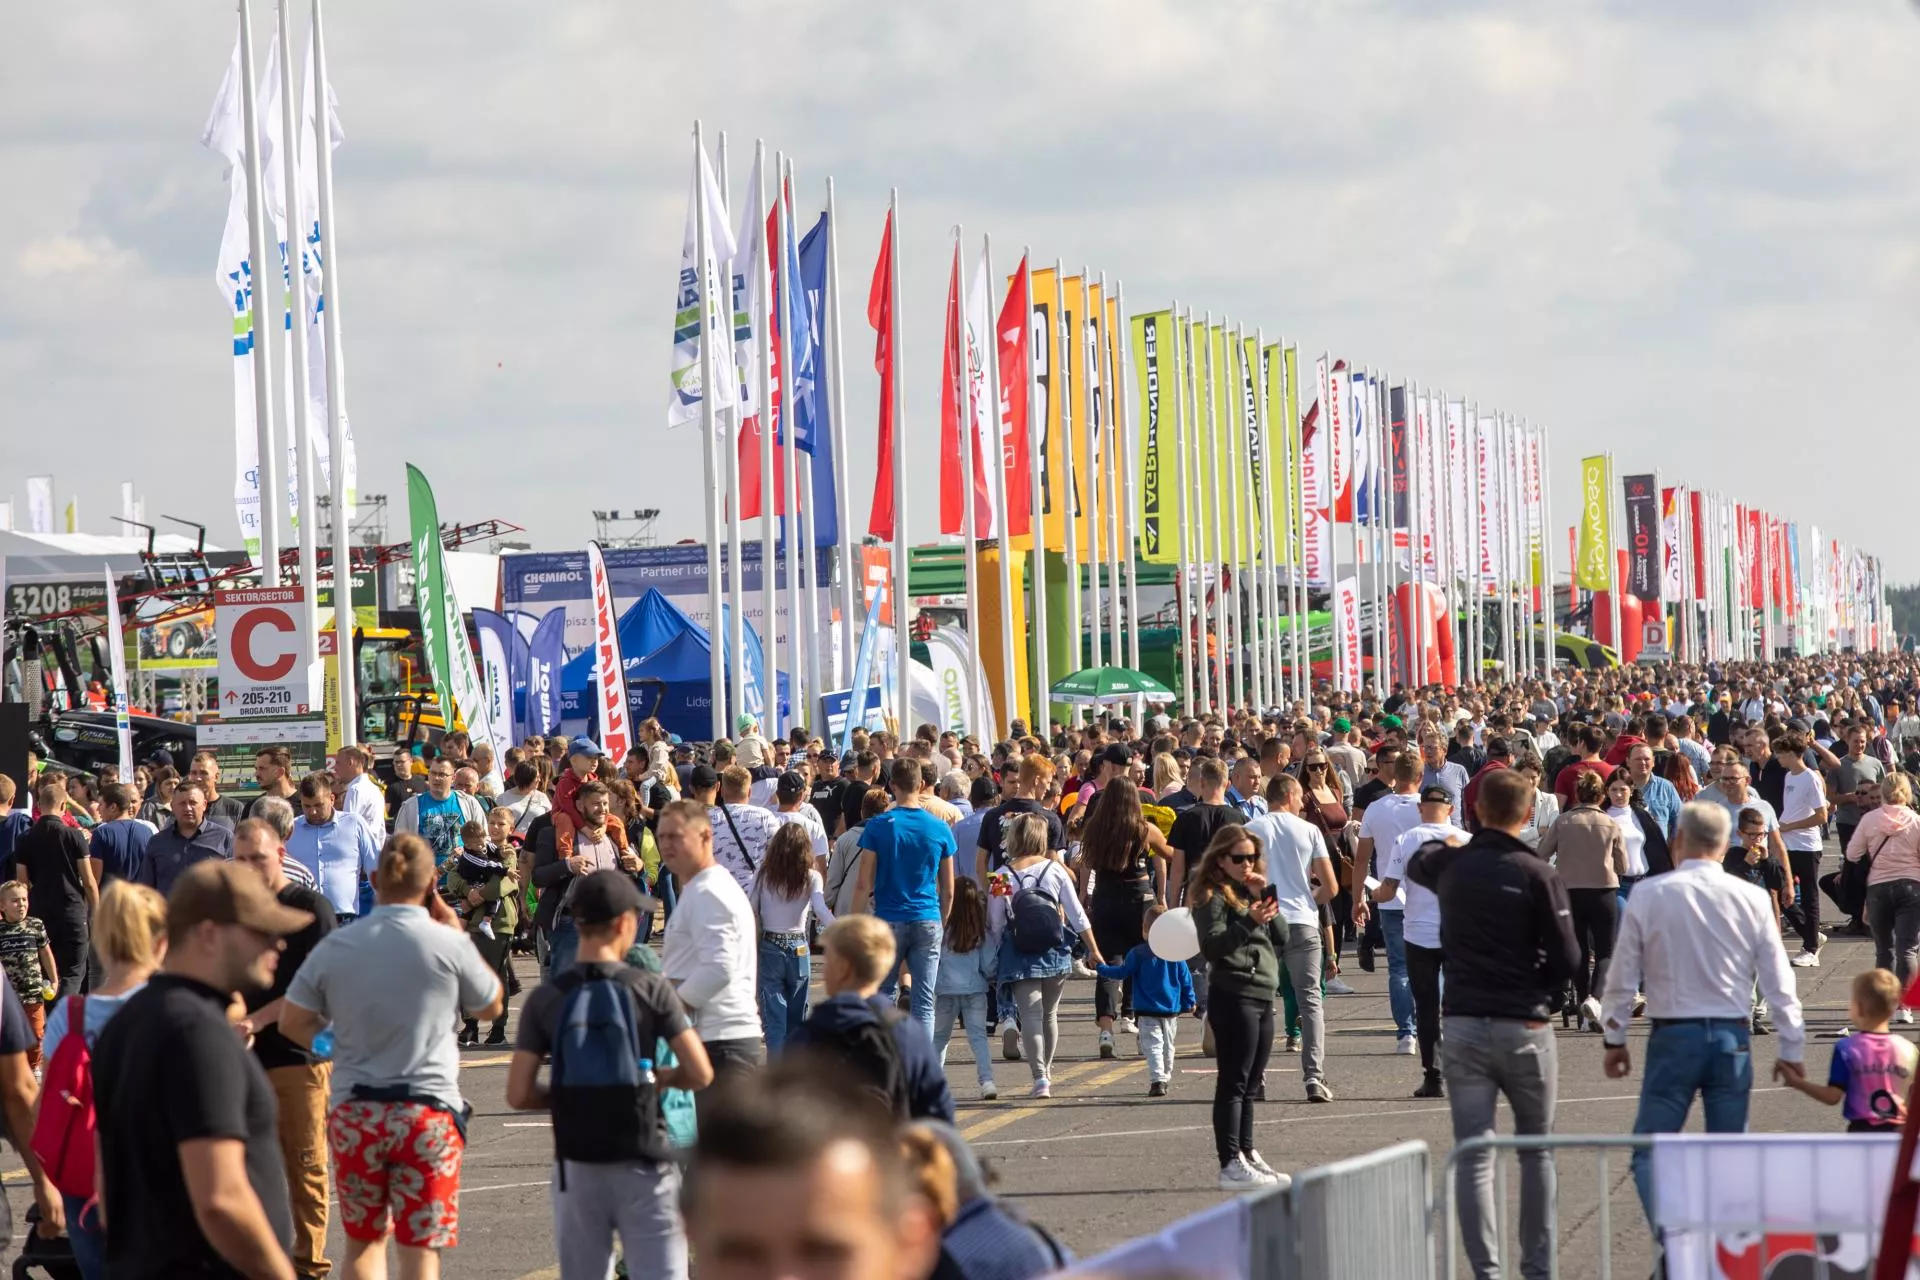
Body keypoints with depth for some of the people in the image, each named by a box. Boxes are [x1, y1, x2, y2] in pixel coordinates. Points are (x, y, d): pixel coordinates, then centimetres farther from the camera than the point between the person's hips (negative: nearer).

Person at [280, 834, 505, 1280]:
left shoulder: (336, 946, -1)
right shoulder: (448, 944, -8)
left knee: (364, 1238, 16)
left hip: (353, 1109, 2)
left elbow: (292, 1022, 2)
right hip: (428, 1111, -2)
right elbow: (491, 1005, 7)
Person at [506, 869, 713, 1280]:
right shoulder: (651, 989, -6)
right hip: (642, 1165, -2)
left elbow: (519, 1095, -4)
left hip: (578, 1165, 2)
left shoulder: (546, 998, -2)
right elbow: (700, 1074, -9)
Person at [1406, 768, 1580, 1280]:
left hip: (1462, 1023, 2)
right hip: (1523, 1026, -2)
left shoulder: (1452, 865, 2)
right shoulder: (1538, 875, -10)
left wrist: (1450, 841, 46)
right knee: (1536, 1151, 13)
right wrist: (1538, 988, 10)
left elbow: (1416, 864, 26)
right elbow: (1566, 956, -10)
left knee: (1473, 1155, 3)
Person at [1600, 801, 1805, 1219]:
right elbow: (1778, 981, 4)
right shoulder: (1752, 899, 0)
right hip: (1733, 1036, 2)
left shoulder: (1648, 895, -5)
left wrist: (1615, 1039, 13)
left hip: (1673, 1035, -2)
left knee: (1650, 1152, 1)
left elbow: (1623, 976, 0)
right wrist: (1790, 1048, 13)